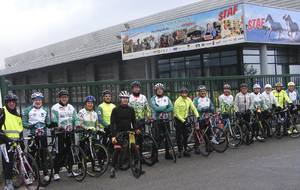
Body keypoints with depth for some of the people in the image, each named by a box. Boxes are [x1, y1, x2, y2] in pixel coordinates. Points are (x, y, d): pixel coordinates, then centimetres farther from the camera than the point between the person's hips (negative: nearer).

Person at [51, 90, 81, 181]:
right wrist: (59, 127, -25)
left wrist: (78, 125, -9)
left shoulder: (71, 107, 17)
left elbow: (75, 118, 11)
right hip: (60, 133, -5)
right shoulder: (55, 108, 1)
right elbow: (54, 120, -9)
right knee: (59, 153, -5)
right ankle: (56, 173, 1)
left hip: (70, 133, 5)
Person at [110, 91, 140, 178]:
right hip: (119, 132, -3)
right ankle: (112, 168, -5)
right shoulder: (115, 110, -1)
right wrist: (113, 136, -12)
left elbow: (133, 121, 13)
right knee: (117, 150, -17)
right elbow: (112, 123, -3)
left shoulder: (131, 109, 10)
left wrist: (136, 129, -7)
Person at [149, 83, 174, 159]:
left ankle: (167, 154, 20)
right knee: (157, 139, -8)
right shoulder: (153, 99, -3)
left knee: (167, 137, 8)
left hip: (166, 120, 4)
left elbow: (171, 108, -4)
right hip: (157, 121, -4)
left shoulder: (167, 98, 9)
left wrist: (161, 110, -16)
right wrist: (166, 107, -11)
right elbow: (156, 108, -20)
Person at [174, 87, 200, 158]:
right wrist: (183, 121, -20)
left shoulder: (188, 100, -1)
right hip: (178, 119, -5)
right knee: (179, 136, -3)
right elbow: (177, 114, -17)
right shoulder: (177, 101, -18)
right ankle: (179, 151, 7)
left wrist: (197, 116, -12)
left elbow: (193, 108, 2)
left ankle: (185, 151, 12)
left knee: (185, 135, 6)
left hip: (185, 119, 5)